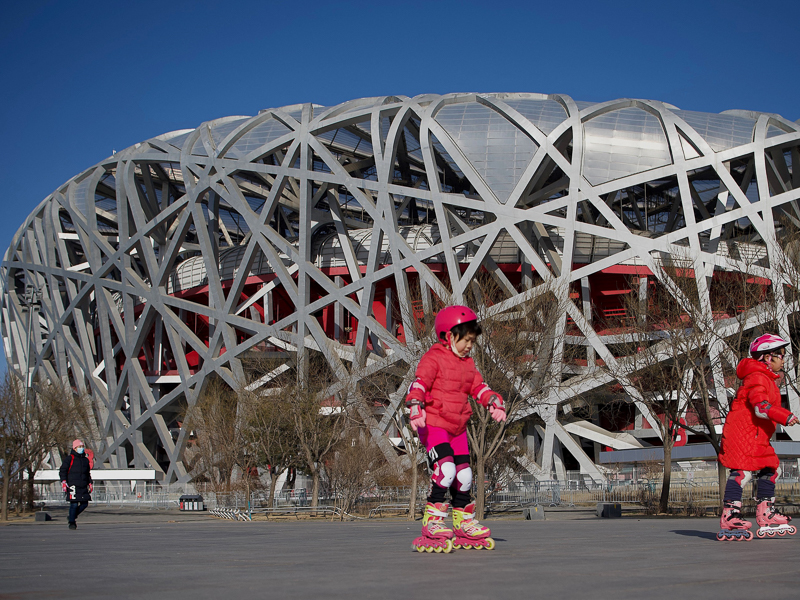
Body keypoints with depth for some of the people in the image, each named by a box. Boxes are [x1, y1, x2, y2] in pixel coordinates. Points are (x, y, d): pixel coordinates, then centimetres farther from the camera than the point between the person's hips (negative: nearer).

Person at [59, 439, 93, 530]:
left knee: (84, 504, 1)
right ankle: (71, 522, 4)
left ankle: (73, 516, 22)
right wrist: (63, 481, -11)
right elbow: (62, 471, -1)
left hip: (83, 487, 6)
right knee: (74, 504, -10)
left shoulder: (86, 460, 19)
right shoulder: (69, 459, 1)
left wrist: (90, 483, 22)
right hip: (73, 486, -6)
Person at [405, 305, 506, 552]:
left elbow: (478, 386, 19)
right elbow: (418, 384, -17)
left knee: (464, 474, 10)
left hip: (457, 428, 8)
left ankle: (464, 523, 24)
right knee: (445, 469, -23)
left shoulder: (467, 363, 17)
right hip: (433, 424, -8)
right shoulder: (434, 358, -8)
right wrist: (415, 409, -33)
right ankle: (432, 522, -17)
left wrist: (495, 403, 2)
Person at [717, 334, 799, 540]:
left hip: (757, 437, 11)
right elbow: (760, 407, -26)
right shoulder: (757, 378, -14)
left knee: (770, 469, 13)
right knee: (742, 471, -16)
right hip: (743, 432, -11)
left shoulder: (766, 379, 21)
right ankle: (729, 517, -18)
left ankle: (766, 516, 20)